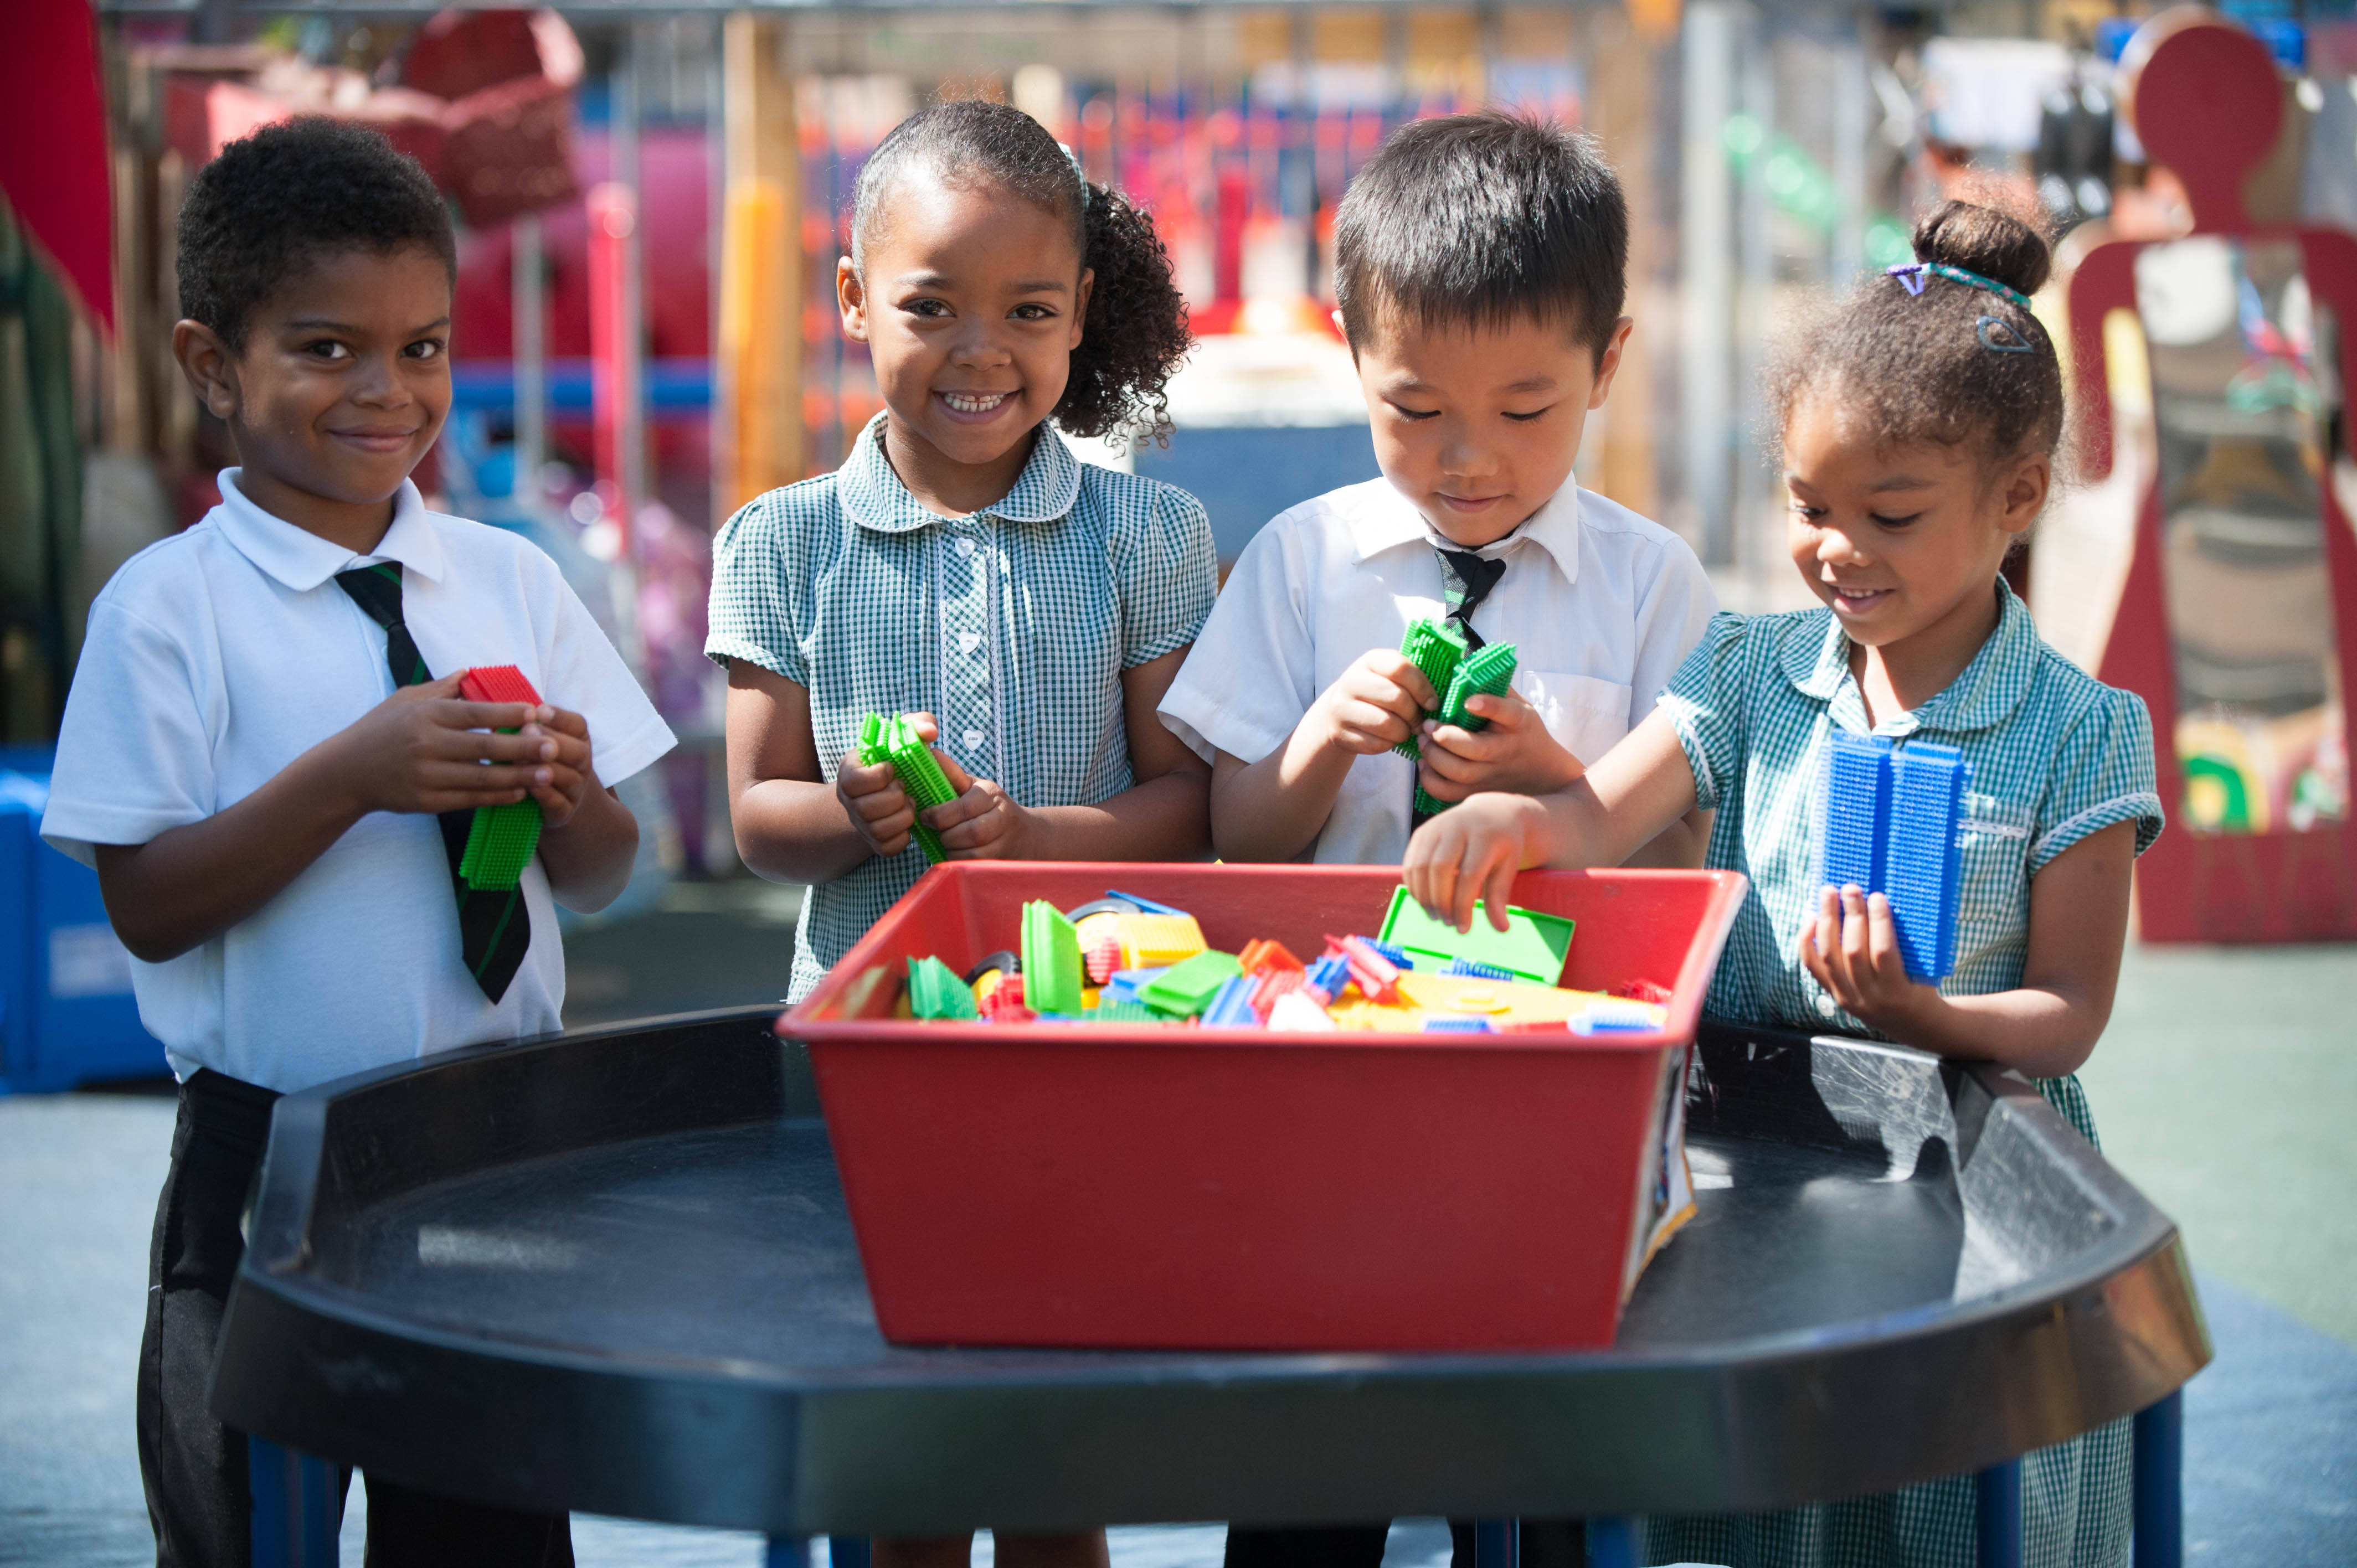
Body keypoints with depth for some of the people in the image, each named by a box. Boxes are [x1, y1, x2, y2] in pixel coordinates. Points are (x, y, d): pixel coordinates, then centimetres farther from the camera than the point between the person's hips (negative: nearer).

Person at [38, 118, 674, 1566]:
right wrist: (351, 777, -24)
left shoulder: (512, 581, 3)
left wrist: (569, 796, -15)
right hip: (269, 1156, -3)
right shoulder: (168, 608, -8)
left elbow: (603, 881, 7)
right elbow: (147, 906, -14)